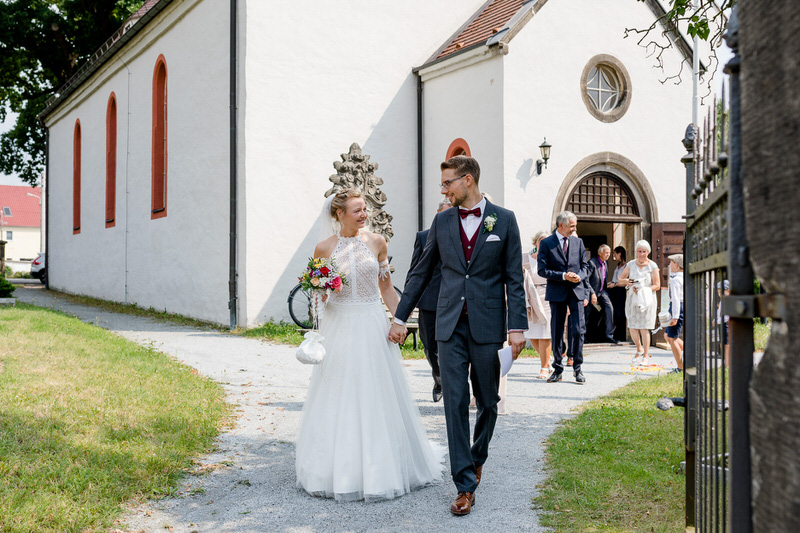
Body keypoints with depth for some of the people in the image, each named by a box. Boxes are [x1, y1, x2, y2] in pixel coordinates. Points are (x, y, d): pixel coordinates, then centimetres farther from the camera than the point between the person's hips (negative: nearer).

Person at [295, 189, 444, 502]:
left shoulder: (376, 242, 4)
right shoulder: (324, 248, 1)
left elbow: (386, 287, 10)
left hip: (372, 326, 1)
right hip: (339, 326, 0)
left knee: (377, 397, 3)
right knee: (340, 397, 3)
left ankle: (380, 467, 16)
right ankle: (341, 467, 16)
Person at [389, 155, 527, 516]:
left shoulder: (504, 219, 1)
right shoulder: (442, 221, 7)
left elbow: (514, 278, -1)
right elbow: (421, 272, 13)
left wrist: (517, 326, -8)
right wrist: (400, 316, 12)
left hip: (487, 325, -1)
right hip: (451, 324, 2)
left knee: (487, 402, 10)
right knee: (455, 402, -3)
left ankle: (477, 457, 37)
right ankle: (465, 485, 1)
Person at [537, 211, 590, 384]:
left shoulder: (578, 242, 10)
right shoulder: (546, 243, -2)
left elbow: (584, 265, 15)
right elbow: (542, 270, -6)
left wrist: (580, 276, -6)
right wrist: (564, 276, -15)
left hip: (576, 291, 2)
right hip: (557, 292, -2)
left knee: (578, 330, -6)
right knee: (556, 332, 5)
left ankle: (577, 368, 5)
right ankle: (557, 369, 15)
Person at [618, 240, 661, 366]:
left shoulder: (652, 266, -1)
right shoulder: (630, 264, 7)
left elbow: (657, 285, -2)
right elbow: (620, 280, 10)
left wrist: (644, 290, -17)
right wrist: (626, 281, -13)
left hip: (647, 299, -3)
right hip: (632, 298, 3)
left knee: (644, 327, -7)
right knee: (632, 327, -1)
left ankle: (646, 356, 1)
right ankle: (639, 349, 25)